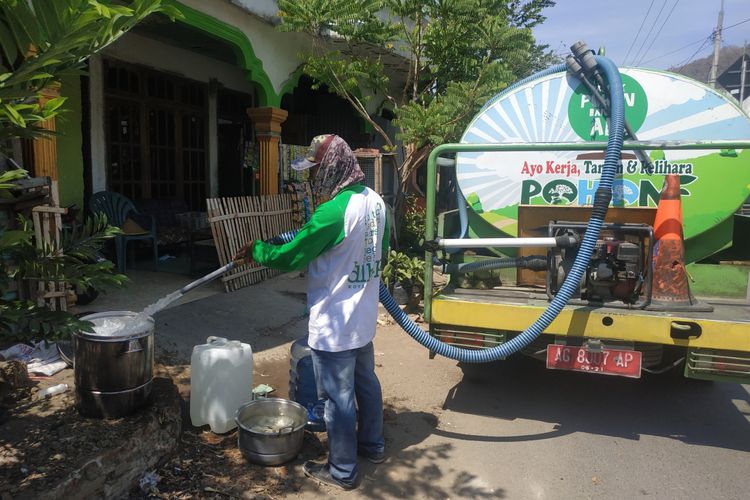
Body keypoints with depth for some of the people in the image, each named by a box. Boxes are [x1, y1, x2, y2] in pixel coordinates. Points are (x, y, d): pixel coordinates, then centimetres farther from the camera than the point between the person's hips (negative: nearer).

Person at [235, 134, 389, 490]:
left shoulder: (332, 212, -26)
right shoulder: (375, 200, 0)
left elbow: (290, 257, -18)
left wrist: (255, 250, 0)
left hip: (334, 326, -8)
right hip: (364, 318, 9)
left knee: (338, 398, 7)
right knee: (366, 382, 23)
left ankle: (342, 471, 24)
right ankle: (372, 444, 43)